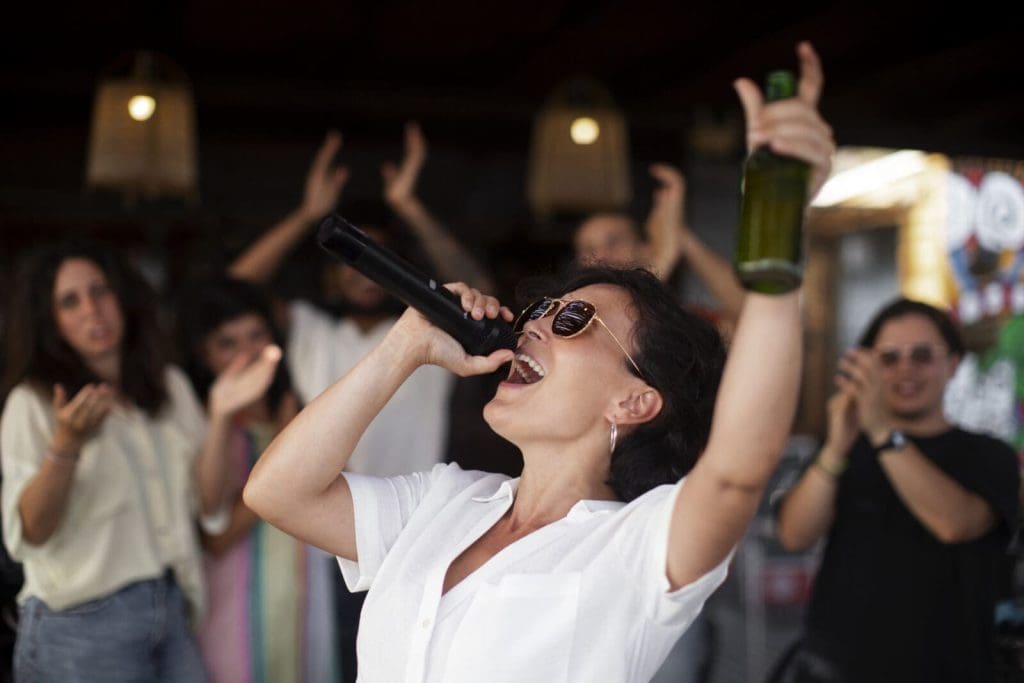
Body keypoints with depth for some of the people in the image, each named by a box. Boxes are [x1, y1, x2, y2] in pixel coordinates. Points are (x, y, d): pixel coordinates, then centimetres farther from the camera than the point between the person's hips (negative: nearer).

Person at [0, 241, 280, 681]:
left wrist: (222, 417, -7)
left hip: (171, 612, 4)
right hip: (80, 624, -4)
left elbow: (208, 503, 4)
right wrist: (66, 444, -27)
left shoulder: (171, 387, 11)